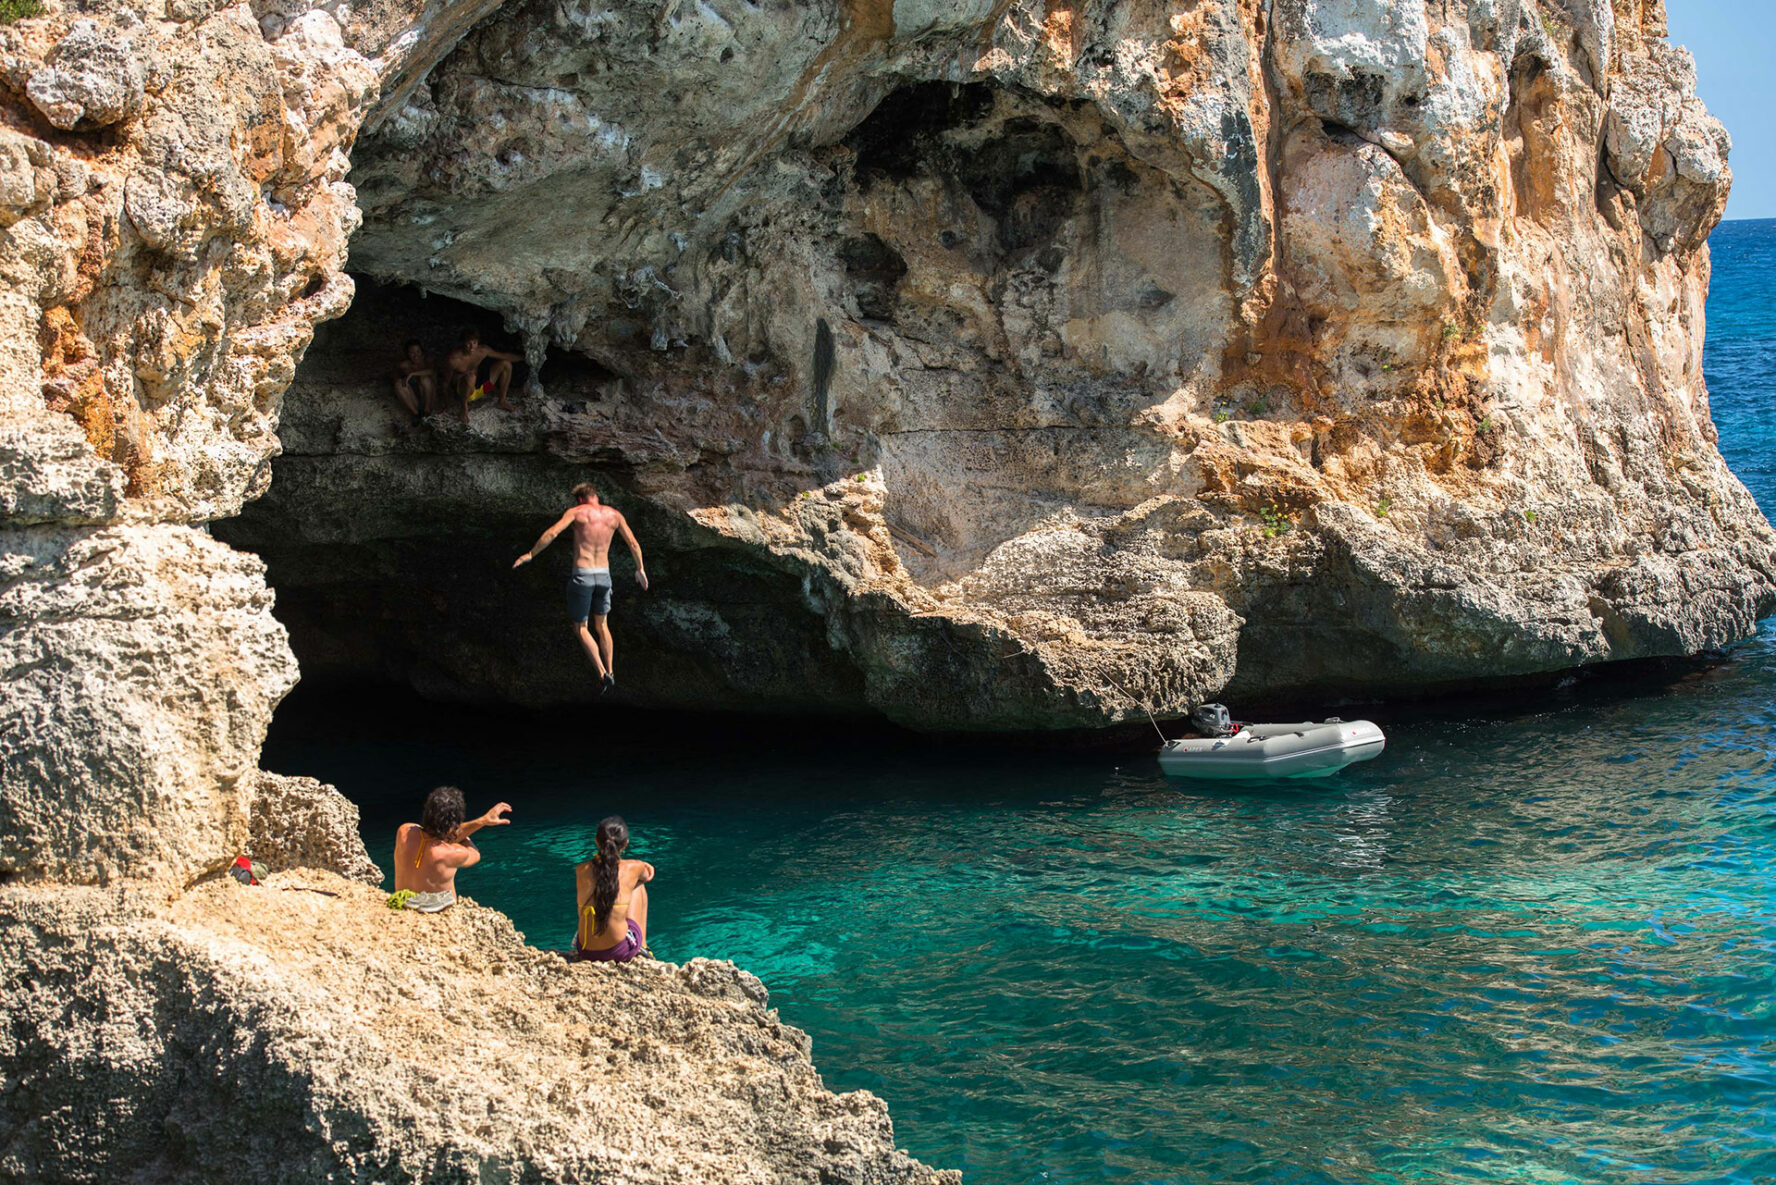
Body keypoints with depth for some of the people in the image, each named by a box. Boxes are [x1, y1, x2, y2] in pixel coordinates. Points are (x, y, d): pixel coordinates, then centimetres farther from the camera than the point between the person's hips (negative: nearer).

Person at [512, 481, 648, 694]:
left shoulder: (577, 512, -4)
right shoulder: (614, 515, 7)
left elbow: (552, 533, -16)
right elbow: (634, 544, 12)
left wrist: (530, 555, -7)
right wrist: (640, 569, 27)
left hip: (581, 575, -4)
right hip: (604, 575, 4)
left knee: (580, 629, 9)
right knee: (601, 625, 24)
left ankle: (603, 675, -5)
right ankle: (611, 673, 23)